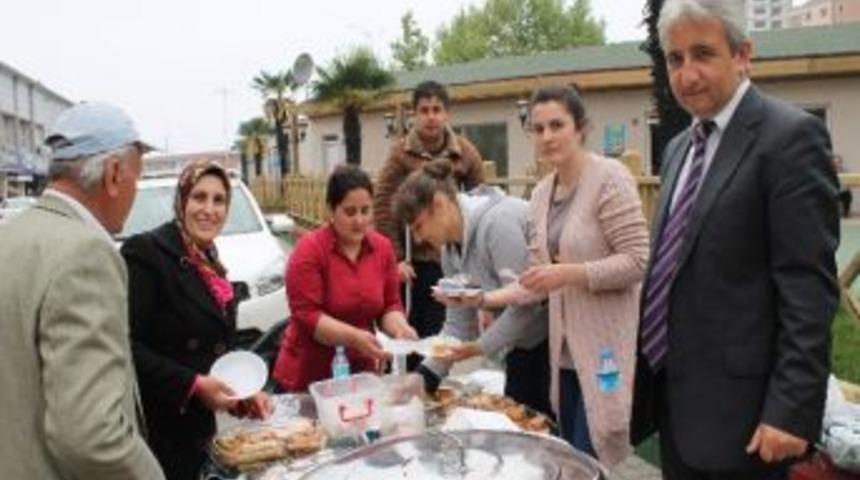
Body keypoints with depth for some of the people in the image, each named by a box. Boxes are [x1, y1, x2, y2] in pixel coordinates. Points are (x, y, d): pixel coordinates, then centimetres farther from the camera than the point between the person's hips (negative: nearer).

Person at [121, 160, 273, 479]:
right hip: (156, 431, -8)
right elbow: (126, 345, -22)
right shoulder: (145, 251, -14)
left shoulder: (210, 266, 12)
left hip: (198, 426, 8)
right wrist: (192, 384, -23)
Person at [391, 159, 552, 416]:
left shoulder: (498, 221, -24)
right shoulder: (451, 248, 3)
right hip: (523, 344, 8)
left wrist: (480, 347, -19)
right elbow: (458, 325, 5)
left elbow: (524, 303, -26)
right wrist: (424, 377, -4)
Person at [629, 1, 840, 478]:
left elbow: (809, 290, -17)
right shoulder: (679, 148, 12)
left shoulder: (789, 136, -12)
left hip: (737, 404, -7)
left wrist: (790, 411, -19)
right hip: (673, 396, 7)